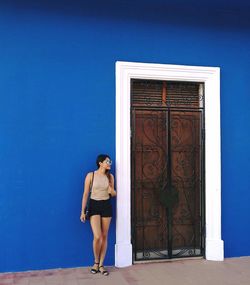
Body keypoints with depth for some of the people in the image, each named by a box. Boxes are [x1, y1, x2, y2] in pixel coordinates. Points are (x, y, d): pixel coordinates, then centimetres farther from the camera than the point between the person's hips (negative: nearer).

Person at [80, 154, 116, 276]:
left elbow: (113, 194, 14)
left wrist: (112, 191, -11)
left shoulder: (110, 176, 4)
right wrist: (82, 211, -7)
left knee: (104, 236, 5)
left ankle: (101, 264, 17)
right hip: (94, 206, -3)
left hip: (106, 206, 4)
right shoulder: (90, 175, -7)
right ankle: (96, 262, 13)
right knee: (97, 236, -12)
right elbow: (85, 194, -5)